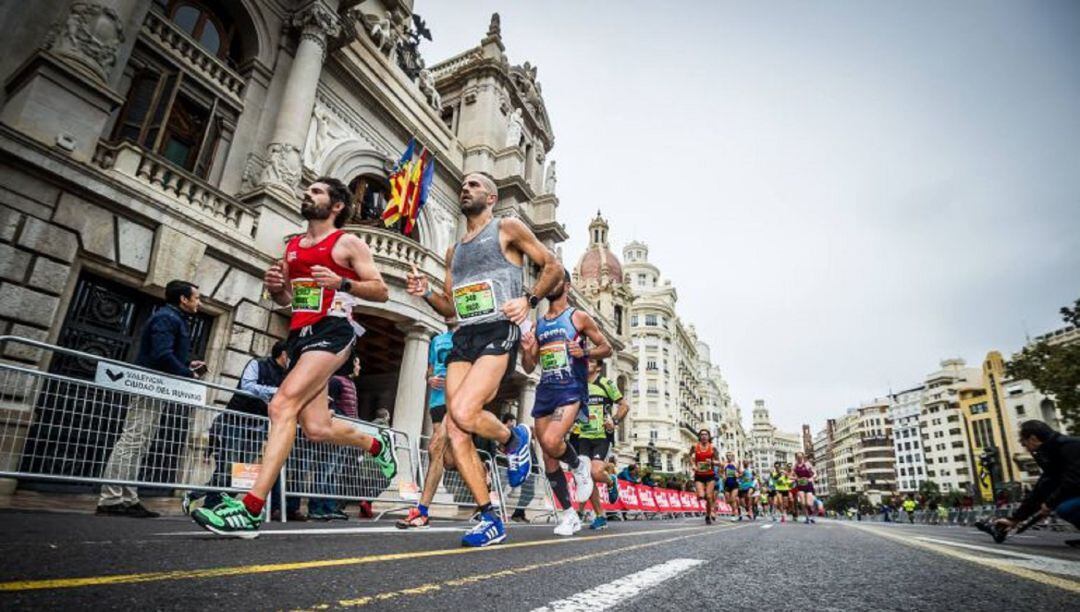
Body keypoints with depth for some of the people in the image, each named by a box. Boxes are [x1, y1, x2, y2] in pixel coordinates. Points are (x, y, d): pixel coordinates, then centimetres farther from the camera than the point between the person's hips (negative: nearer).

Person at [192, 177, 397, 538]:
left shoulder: (348, 243, 3)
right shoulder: (293, 246, 22)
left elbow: (381, 291, -1)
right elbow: (286, 300, 27)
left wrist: (341, 283, -16)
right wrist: (275, 287, 5)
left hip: (332, 330, -7)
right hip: (300, 334, 7)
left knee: (282, 404, -23)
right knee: (317, 429, 4)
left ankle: (251, 509, -21)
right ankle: (377, 444, 32)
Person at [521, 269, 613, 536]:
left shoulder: (578, 316, 4)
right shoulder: (537, 323, 16)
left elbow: (607, 348, 8)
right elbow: (529, 367, 17)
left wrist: (585, 352, -11)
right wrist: (526, 351, -5)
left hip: (571, 389, -5)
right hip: (545, 391, 5)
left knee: (551, 443, -27)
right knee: (549, 460, 4)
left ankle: (579, 466, 6)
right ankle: (570, 515, 20)